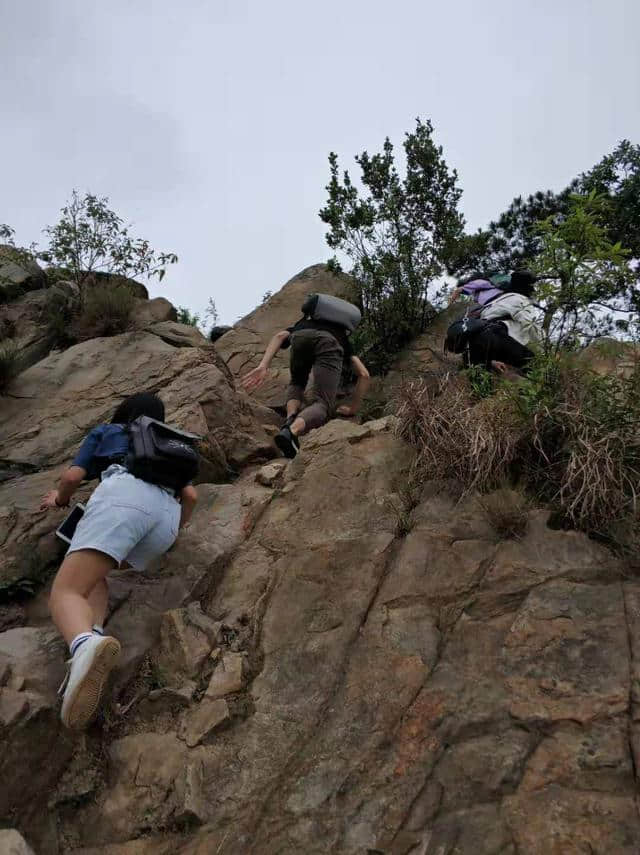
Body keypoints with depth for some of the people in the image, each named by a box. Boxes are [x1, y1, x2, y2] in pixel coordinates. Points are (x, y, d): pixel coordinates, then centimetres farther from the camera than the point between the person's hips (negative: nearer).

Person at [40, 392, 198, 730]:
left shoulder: (105, 431, 33)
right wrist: (177, 526, 46)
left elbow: (72, 476, 22)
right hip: (167, 512, 4)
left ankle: (85, 645, -46)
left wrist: (59, 498, 44)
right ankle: (92, 637, -14)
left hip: (123, 493, -4)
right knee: (91, 572, 20)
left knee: (65, 590, -9)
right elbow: (190, 495, 27)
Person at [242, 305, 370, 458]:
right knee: (322, 404, -3)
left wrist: (263, 366, 5)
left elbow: (280, 335, 18)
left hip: (301, 337, 2)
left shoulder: (300, 325, 44)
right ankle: (292, 431, -34)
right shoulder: (342, 340, 43)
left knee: (296, 383, 31)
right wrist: (353, 408, 36)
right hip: (330, 342, -1)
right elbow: (364, 375, 29)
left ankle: (290, 419, 2)